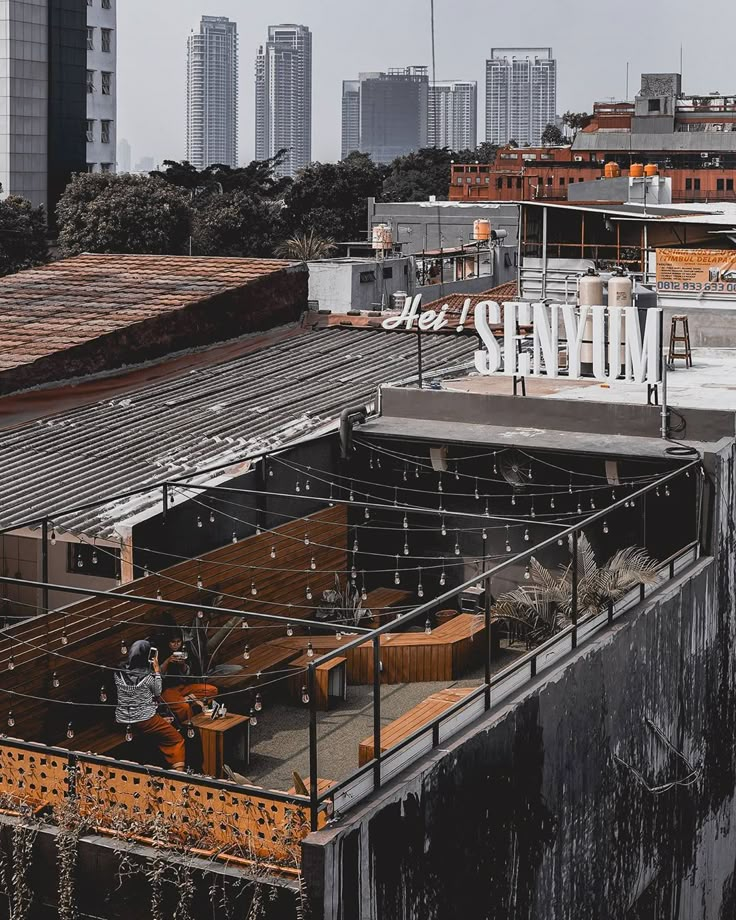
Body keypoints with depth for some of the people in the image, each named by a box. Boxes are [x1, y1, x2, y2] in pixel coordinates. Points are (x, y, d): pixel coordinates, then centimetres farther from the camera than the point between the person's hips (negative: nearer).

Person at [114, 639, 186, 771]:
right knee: (177, 740, 10)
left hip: (122, 721, 5)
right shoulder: (149, 677, -16)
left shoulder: (118, 673, -5)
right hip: (145, 720, -5)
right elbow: (158, 693, 3)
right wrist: (157, 670, 6)